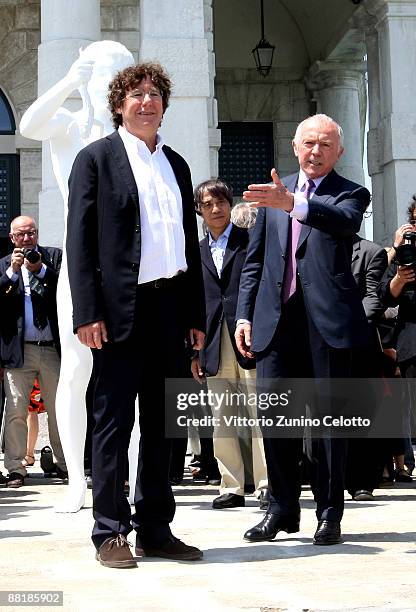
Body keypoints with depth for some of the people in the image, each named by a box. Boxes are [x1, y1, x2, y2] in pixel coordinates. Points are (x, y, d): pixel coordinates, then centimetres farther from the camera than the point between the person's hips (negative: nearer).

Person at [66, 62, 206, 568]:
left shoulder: (176, 164, 18)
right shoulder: (96, 158, 2)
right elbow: (79, 240, -5)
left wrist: (196, 315, 13)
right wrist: (87, 313, -14)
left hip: (171, 308, 6)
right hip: (122, 310, -5)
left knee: (162, 424, 10)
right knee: (114, 422, 0)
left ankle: (155, 529, 18)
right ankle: (110, 533, 7)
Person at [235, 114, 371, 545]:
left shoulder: (350, 194, 5)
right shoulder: (273, 193, 17)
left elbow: (345, 220, -20)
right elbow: (254, 260, 18)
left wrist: (291, 203, -36)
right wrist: (244, 314, 8)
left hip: (327, 321, -3)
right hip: (275, 320, 3)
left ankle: (329, 514, 10)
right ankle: (282, 509, 14)